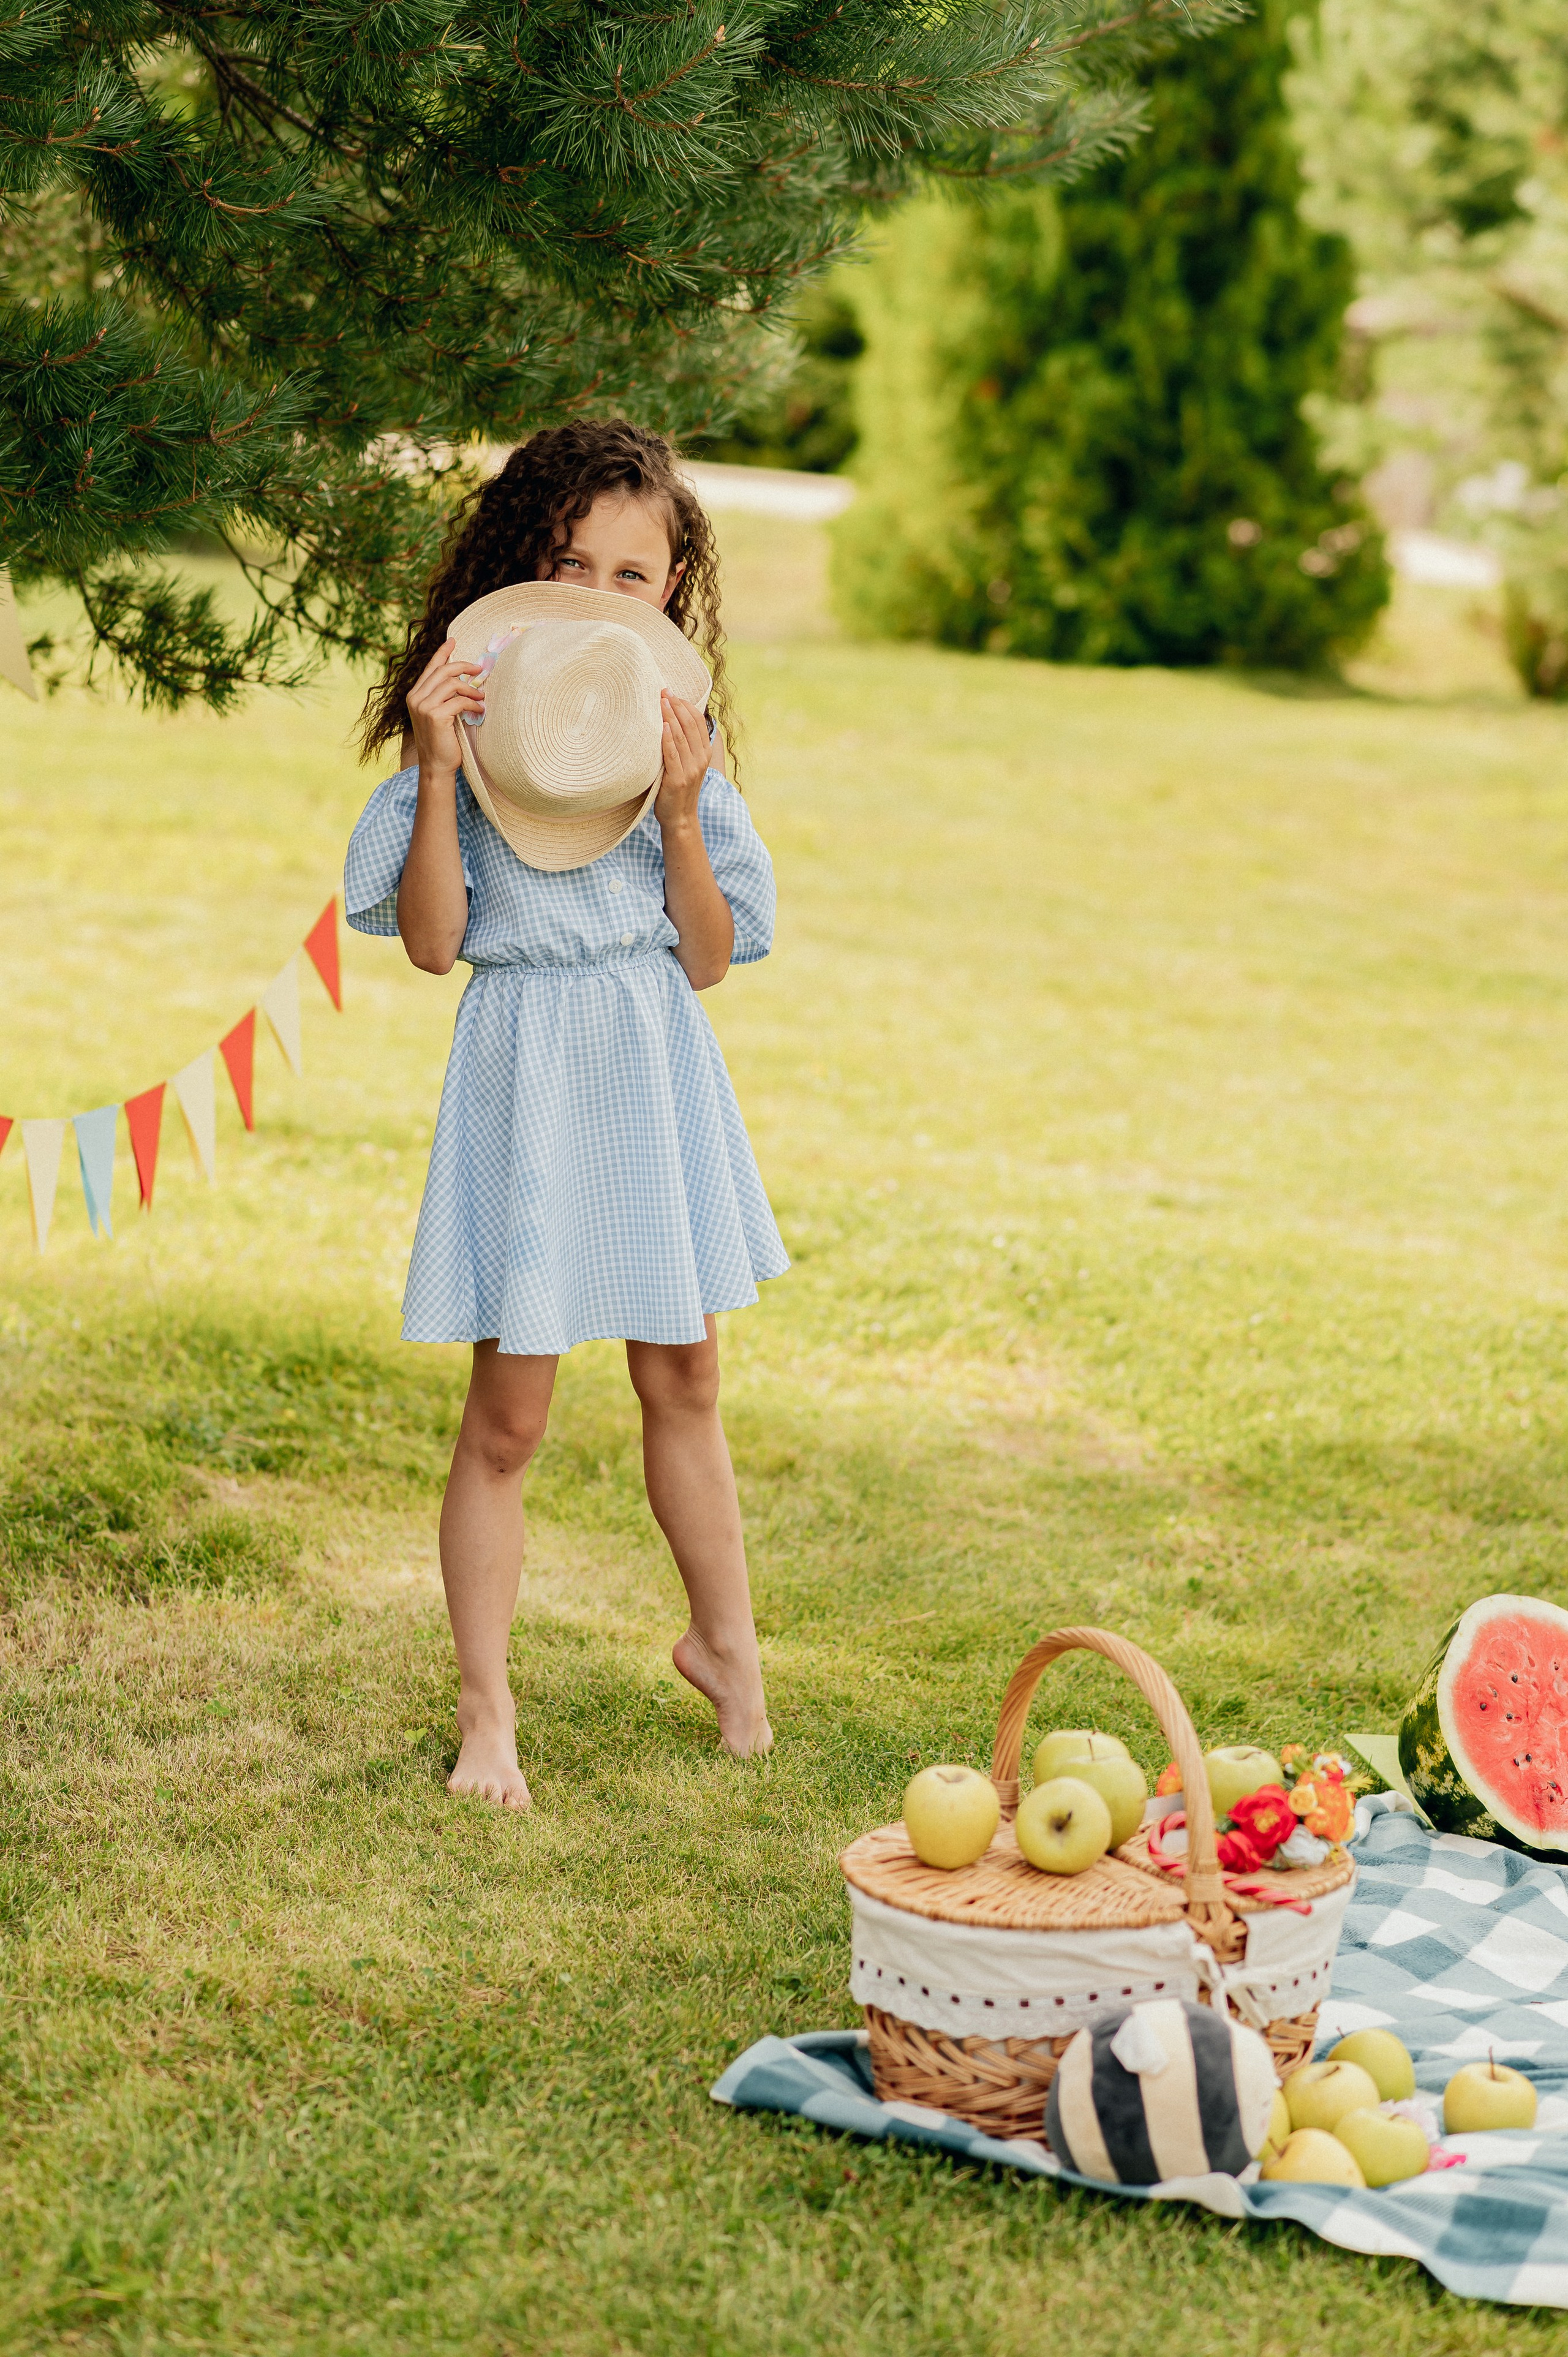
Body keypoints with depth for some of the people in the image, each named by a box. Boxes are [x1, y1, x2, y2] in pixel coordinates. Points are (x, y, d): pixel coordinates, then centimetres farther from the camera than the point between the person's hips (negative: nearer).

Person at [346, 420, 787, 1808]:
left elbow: (708, 961, 0)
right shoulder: (472, 721, -4)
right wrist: (438, 770, -19)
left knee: (684, 1379, 15)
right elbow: (432, 942, -11)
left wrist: (679, 810, -12)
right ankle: (487, 1710, 13)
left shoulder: (673, 734, 5)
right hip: (528, 1071, -3)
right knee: (509, 1415, -1)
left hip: (658, 1068, 3)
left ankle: (724, 1641, 35)